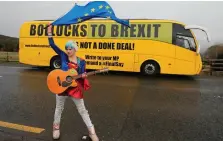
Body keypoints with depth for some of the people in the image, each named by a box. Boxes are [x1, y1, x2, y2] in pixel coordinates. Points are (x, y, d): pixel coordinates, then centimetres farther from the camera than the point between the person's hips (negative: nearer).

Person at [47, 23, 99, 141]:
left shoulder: (81, 62, -7)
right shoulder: (63, 56, -4)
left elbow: (82, 76, -6)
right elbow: (53, 45, -6)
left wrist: (83, 76, -28)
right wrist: (49, 33, -12)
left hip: (75, 88, -1)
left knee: (82, 110, 7)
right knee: (59, 108, 20)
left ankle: (91, 131, 19)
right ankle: (56, 127, 46)